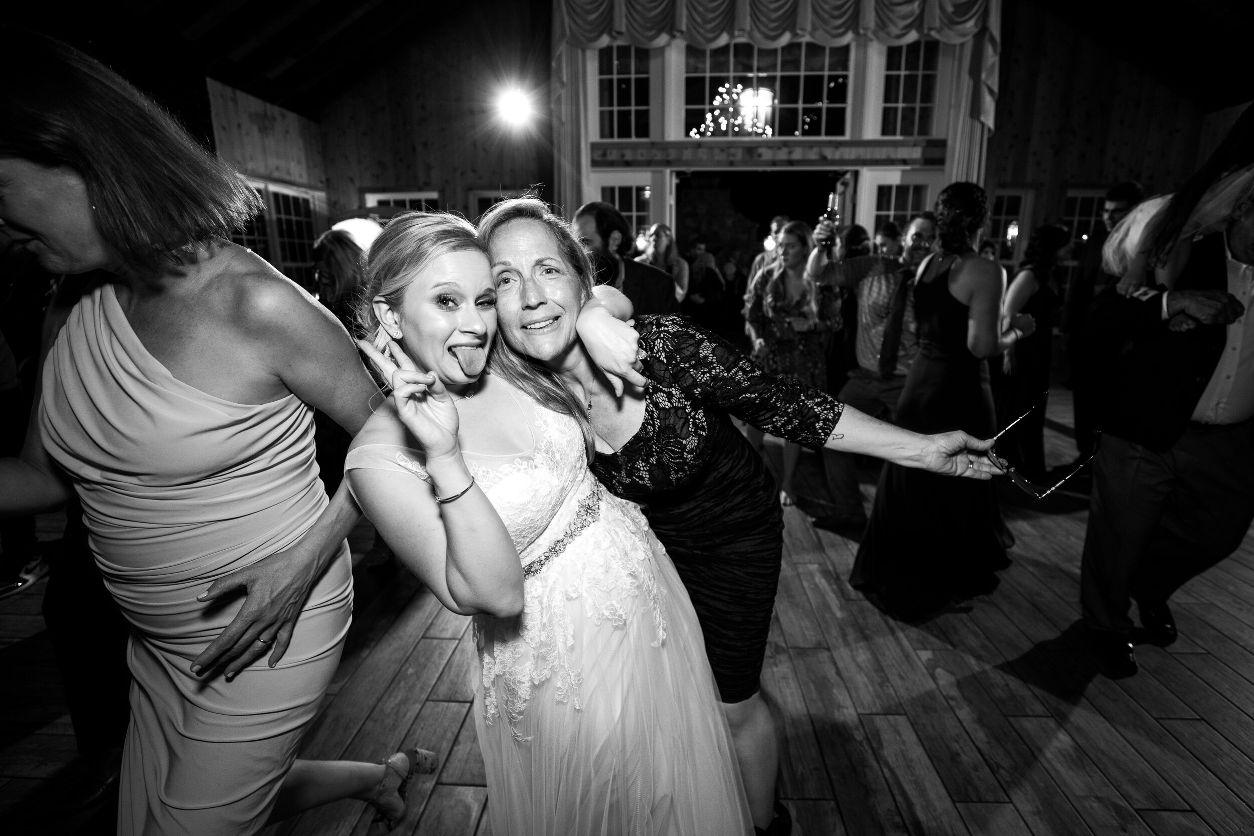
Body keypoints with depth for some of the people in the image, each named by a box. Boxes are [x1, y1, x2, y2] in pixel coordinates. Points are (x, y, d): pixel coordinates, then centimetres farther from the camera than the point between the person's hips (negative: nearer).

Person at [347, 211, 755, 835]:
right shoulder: (382, 451, -21)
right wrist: (444, 456, -36)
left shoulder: (513, 369, -6)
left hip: (647, 584, 6)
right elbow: (496, 594, -26)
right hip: (566, 657, -5)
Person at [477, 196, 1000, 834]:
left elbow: (780, 403, -20)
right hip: (650, 541, 4)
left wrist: (920, 449, -17)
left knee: (733, 704, 13)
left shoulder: (661, 344, -31)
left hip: (734, 535, -3)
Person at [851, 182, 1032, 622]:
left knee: (911, 485, 18)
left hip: (920, 383, 6)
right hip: (958, 391, -6)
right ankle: (933, 584, 28)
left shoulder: (926, 266, 4)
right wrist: (1016, 330, -3)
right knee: (954, 488, 12)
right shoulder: (986, 271, -16)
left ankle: (892, 575, 33)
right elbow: (981, 346, -21)